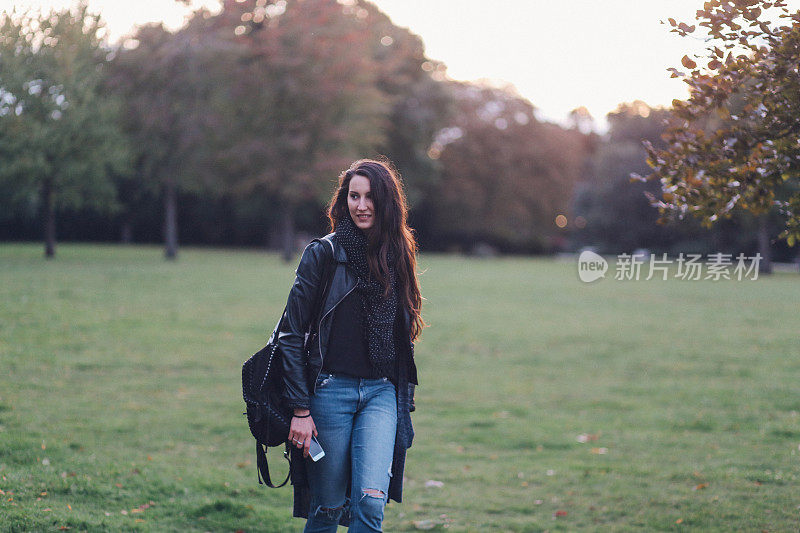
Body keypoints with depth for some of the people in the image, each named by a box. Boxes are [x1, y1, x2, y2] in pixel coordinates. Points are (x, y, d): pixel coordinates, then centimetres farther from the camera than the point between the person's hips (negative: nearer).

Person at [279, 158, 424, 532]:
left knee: (371, 501, -15)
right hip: (330, 390, -3)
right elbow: (292, 334, -5)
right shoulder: (322, 254, -3)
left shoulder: (396, 256, 9)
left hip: (382, 394, 3)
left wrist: (405, 400, 14)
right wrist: (300, 410, -10)